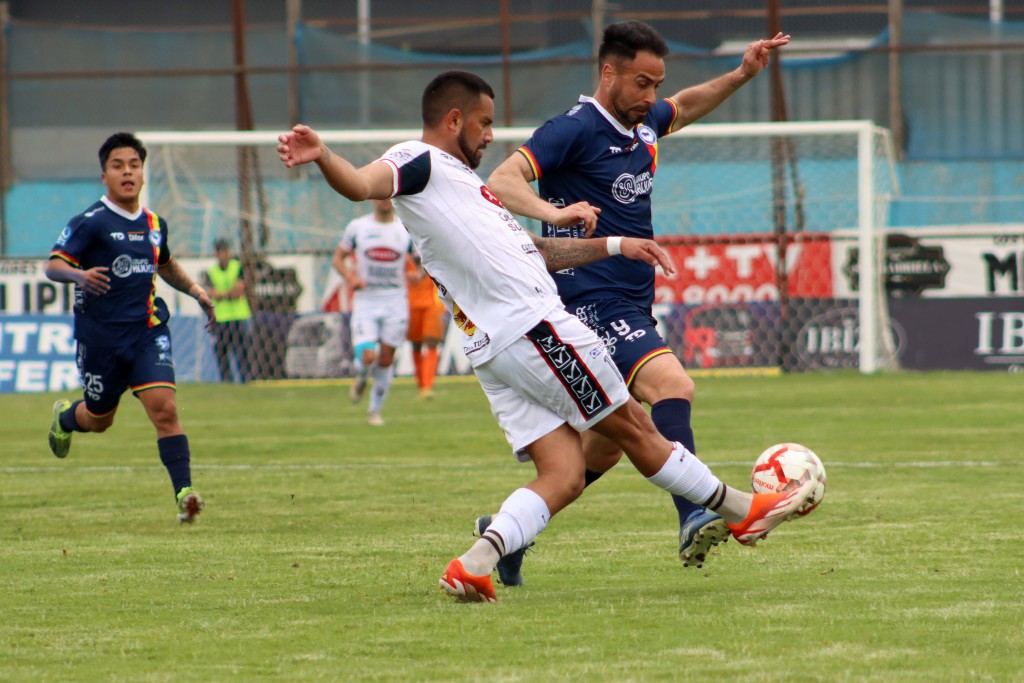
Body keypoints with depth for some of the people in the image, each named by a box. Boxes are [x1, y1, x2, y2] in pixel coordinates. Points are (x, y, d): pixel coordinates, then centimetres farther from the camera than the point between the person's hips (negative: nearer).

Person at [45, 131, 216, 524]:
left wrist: (196, 292, 16)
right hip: (100, 337, -3)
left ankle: (184, 494, -19)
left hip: (148, 332, 3)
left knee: (164, 406, -17)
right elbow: (53, 266, -15)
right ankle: (64, 417, 50)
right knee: (99, 419, 13)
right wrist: (79, 275, -37)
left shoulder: (154, 225, 9)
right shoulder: (91, 222, -9)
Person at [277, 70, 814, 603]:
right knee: (633, 426, 5)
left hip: (492, 353, 10)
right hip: (535, 328, -10)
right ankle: (743, 511, 19)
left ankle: (473, 564, -17)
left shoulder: (455, 179, 29)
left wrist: (614, 246, 36)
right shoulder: (420, 162, -2)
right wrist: (322, 157, -43)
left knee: (562, 477, -1)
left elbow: (532, 251, 35)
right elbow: (361, 185, -22)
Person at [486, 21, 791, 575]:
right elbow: (500, 182, -20)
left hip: (629, 310, 10)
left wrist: (742, 75, 23)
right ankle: (694, 520, -43)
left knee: (603, 448, 13)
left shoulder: (642, 124, 14)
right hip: (594, 304, -10)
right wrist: (553, 211, -38)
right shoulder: (575, 130, -11)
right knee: (673, 385, -30)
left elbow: (687, 106, 37)